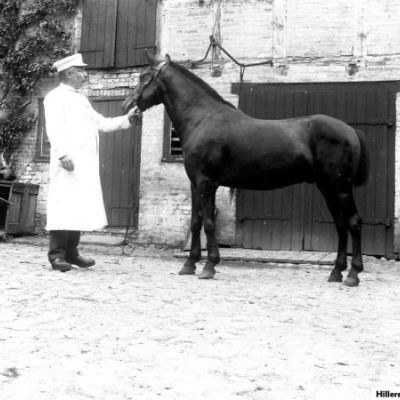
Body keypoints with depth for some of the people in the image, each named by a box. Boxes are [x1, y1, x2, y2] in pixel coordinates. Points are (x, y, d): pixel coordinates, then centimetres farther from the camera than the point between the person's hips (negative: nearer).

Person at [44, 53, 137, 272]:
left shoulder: (81, 99, 24)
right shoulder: (56, 97, -1)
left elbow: (101, 123, 25)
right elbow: (54, 128, -13)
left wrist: (126, 119, 16)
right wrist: (62, 153, -25)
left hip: (86, 164, 8)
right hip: (68, 162, -8)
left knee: (80, 207, 8)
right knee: (63, 205, -9)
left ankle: (71, 252, 15)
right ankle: (56, 254, -5)